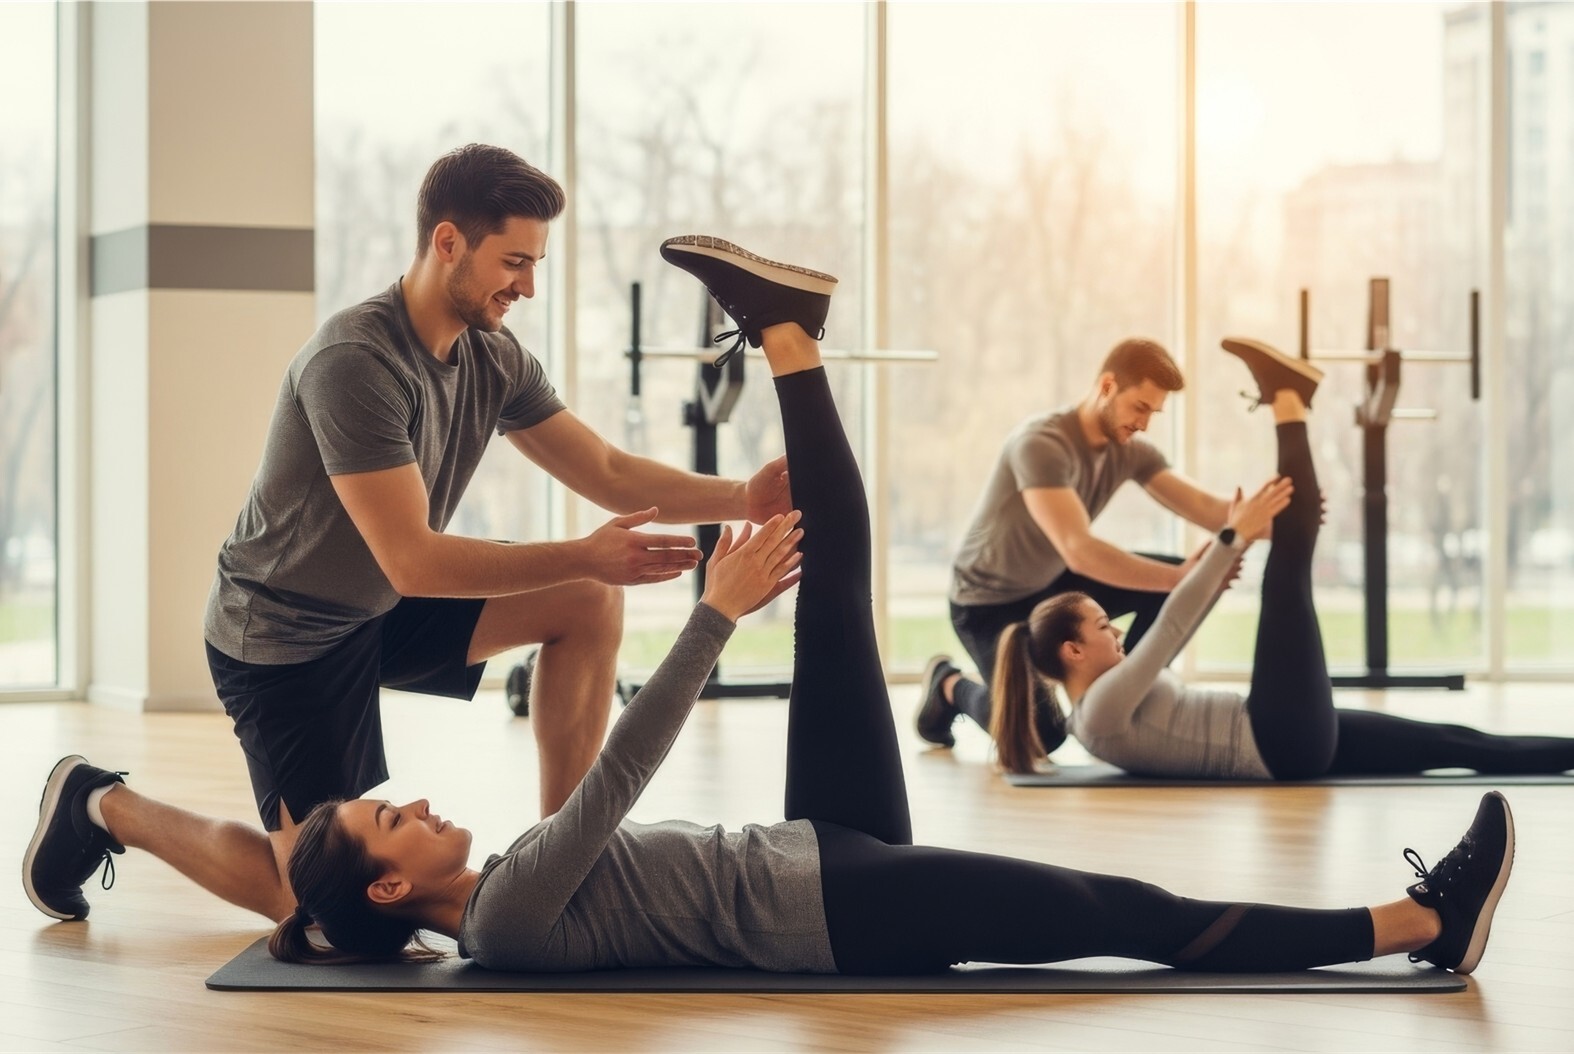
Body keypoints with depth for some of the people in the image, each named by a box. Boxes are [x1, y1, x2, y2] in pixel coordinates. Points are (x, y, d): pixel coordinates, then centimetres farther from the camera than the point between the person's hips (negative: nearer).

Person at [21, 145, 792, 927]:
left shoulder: (494, 359, -5)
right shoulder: (355, 363, -30)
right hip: (282, 635, -8)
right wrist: (584, 555, -36)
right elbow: (413, 560, -32)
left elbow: (608, 474, -4)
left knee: (589, 603, -8)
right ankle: (107, 809, 13)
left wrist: (741, 497, -20)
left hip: (383, 613, 8)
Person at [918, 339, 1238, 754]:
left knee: (1180, 582, -9)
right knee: (1042, 735, -19)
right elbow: (1079, 550, -42)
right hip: (990, 600, -7)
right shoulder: (1041, 444, -33)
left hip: (1052, 584, 7)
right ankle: (949, 685, 10)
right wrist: (1177, 578, -49)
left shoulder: (1130, 450, -10)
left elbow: (1204, 507, -18)